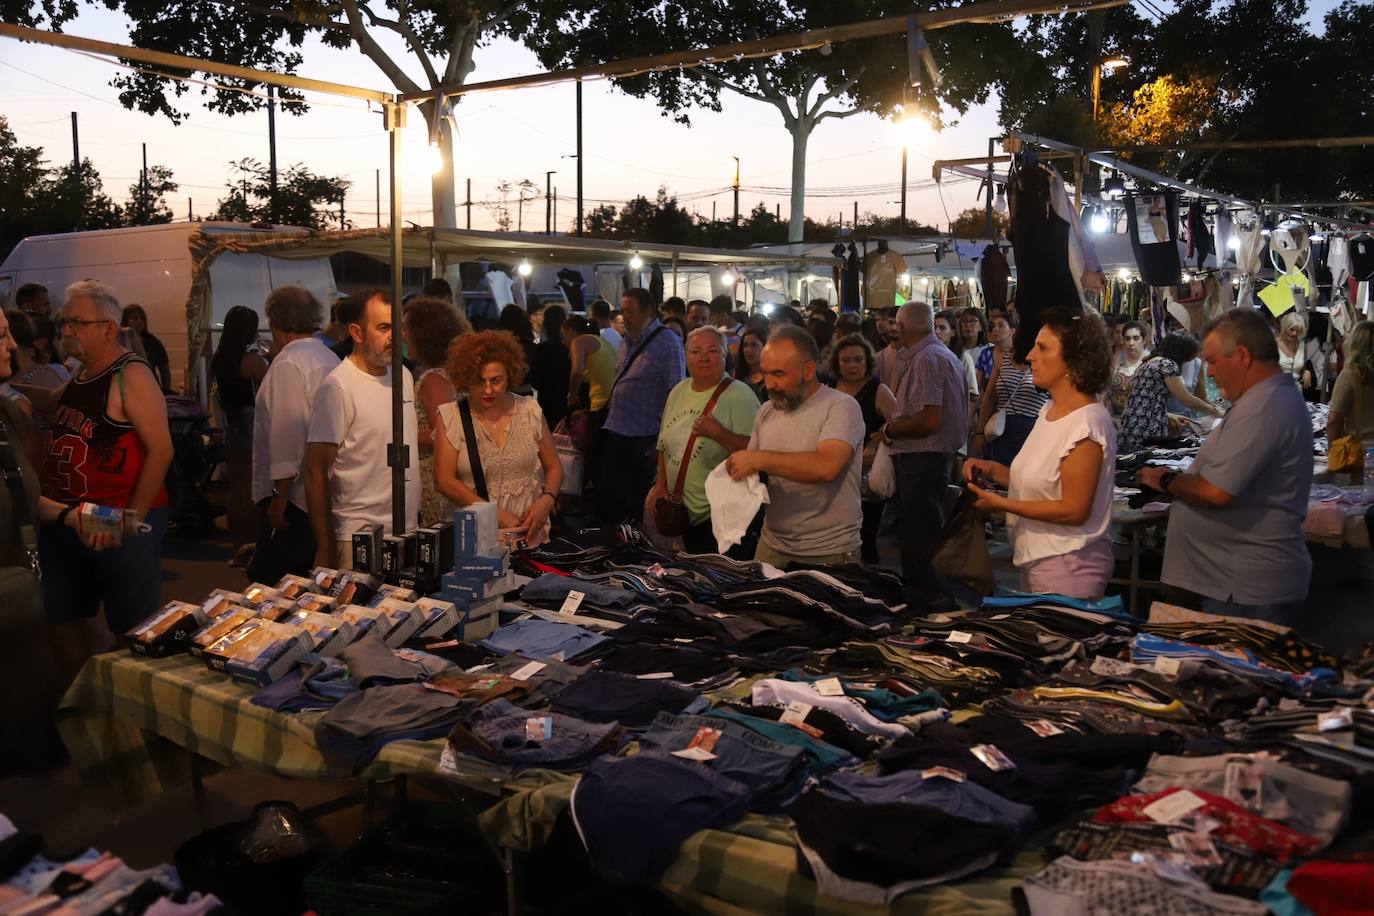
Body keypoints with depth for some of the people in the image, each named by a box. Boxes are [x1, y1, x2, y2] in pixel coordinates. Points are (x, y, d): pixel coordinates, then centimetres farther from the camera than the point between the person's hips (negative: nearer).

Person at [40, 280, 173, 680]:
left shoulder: (130, 376, -12)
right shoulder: (74, 378, 12)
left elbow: (161, 451, -17)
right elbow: (60, 448, 20)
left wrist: (133, 519, -19)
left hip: (121, 526, -8)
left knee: (131, 629, 3)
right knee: (63, 618, 14)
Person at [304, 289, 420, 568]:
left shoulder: (404, 375, 9)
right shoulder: (338, 387, -13)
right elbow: (315, 474, -11)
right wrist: (324, 550, -10)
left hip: (409, 530, 7)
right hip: (358, 540, -7)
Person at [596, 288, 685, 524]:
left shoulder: (666, 342, -11)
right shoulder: (627, 342, 12)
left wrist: (662, 441, -17)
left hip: (643, 441, -7)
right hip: (615, 434, 7)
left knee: (638, 505, 5)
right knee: (607, 498, 12)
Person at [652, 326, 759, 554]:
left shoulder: (739, 395, -13)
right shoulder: (678, 391, 9)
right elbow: (665, 446, 18)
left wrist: (717, 433, -27)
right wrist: (661, 486, 9)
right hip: (683, 511, 7)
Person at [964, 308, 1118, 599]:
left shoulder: (1087, 422, -19)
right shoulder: (1049, 410, 9)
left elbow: (1074, 510, -21)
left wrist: (1002, 504, -18)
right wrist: (991, 469, 0)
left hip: (1068, 566, -8)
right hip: (1036, 560, 8)